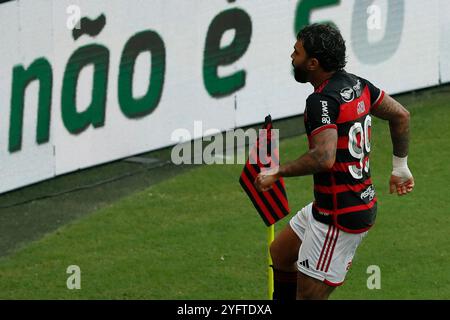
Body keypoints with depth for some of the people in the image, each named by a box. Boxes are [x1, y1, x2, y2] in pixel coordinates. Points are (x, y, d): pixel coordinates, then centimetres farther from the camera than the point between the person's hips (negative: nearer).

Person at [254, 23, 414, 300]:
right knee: (281, 253, 25)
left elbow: (324, 158, -36)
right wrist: (401, 167, 25)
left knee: (309, 295, -4)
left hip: (340, 219, -10)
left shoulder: (322, 101, -23)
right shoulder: (357, 84, 4)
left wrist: (277, 173, -23)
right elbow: (401, 115, 15)